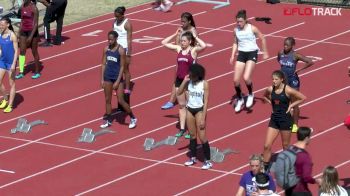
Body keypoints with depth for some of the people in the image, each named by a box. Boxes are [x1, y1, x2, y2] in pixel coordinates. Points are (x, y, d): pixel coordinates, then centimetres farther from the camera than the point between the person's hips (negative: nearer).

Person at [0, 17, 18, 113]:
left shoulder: (12, 35, -14)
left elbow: (16, 50, -14)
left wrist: (14, 64, -18)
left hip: (10, 62, -6)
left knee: (11, 84, 5)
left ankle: (10, 105, 12)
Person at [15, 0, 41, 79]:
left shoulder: (34, 8, -16)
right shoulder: (22, 7, 5)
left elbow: (36, 23, -17)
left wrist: (31, 36, -20)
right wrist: (19, 33, 11)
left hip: (32, 31, -7)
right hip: (24, 31, 7)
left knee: (34, 52, 5)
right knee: (21, 51, 4)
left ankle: (37, 72, 17)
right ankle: (21, 72, 9)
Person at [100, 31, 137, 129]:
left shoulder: (121, 50, -13)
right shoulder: (106, 49, 2)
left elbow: (122, 66, -11)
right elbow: (104, 64, 7)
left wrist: (118, 81, -15)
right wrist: (102, 79, 3)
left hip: (117, 77, -5)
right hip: (108, 77, 5)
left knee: (121, 101, -5)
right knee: (107, 100, 9)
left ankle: (133, 118, 10)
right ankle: (108, 120, 20)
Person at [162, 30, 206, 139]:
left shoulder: (193, 50, -10)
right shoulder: (178, 48, 4)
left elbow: (204, 46, -29)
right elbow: (164, 43, 8)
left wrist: (195, 37, -19)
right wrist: (175, 35, 1)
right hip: (179, 80, 5)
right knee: (181, 105, 11)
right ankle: (182, 128, 18)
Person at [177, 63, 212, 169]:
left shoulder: (204, 84, -16)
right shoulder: (189, 82, -2)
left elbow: (206, 102, -14)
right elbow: (179, 93, -2)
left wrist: (203, 118, -17)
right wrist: (184, 81, -13)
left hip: (199, 110, -5)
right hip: (190, 109, 5)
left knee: (202, 137, -7)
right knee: (192, 135, 15)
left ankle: (208, 161, 0)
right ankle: (193, 157, 28)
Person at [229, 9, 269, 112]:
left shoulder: (252, 28, -12)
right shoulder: (236, 30, 0)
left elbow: (262, 39, 0)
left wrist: (265, 52, 5)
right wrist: (232, 56, 3)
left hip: (252, 53, -4)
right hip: (241, 54, 4)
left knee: (246, 78, -21)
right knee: (236, 80, -1)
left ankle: (250, 94, 9)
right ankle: (239, 99, 21)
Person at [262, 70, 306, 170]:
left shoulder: (287, 90, -15)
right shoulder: (270, 89, -2)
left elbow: (303, 98, -8)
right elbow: (265, 96, 22)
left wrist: (291, 105, -10)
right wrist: (271, 103, 7)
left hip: (285, 119, -4)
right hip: (274, 119, 4)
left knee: (286, 145, 11)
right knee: (267, 146, -2)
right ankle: (265, 166, 6)